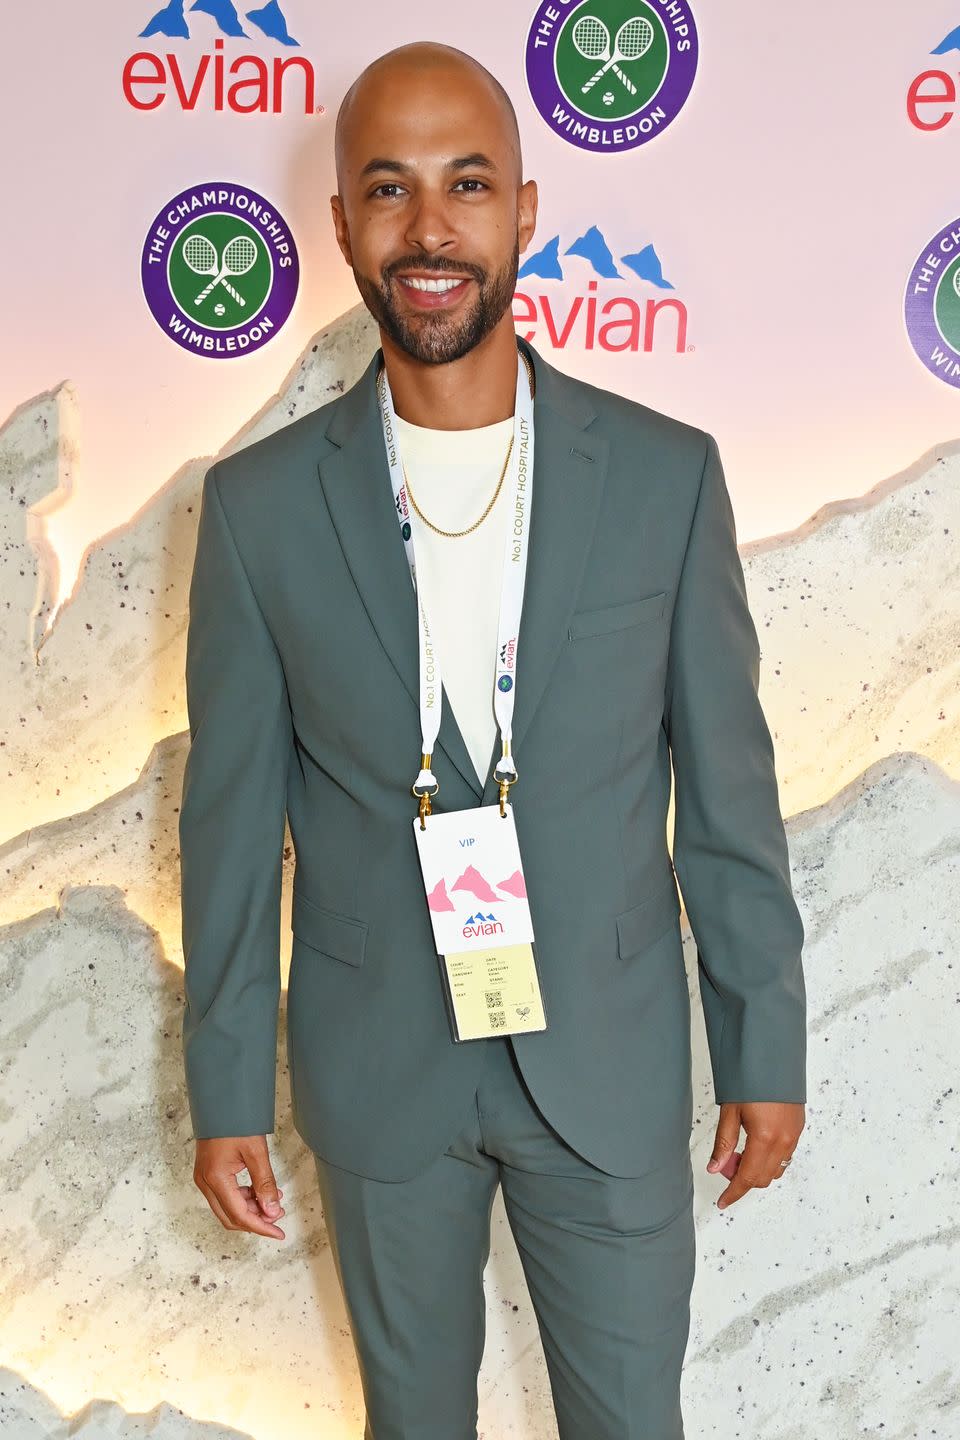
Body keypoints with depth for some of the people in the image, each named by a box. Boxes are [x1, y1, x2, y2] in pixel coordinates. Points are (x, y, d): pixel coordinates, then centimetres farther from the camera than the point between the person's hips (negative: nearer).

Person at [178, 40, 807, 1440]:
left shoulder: (668, 475, -9)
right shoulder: (260, 505, -9)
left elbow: (728, 786, -3)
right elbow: (232, 817, -3)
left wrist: (766, 1049, 1)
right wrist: (226, 1092, 1)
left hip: (613, 1062, 0)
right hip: (376, 1072, 1)